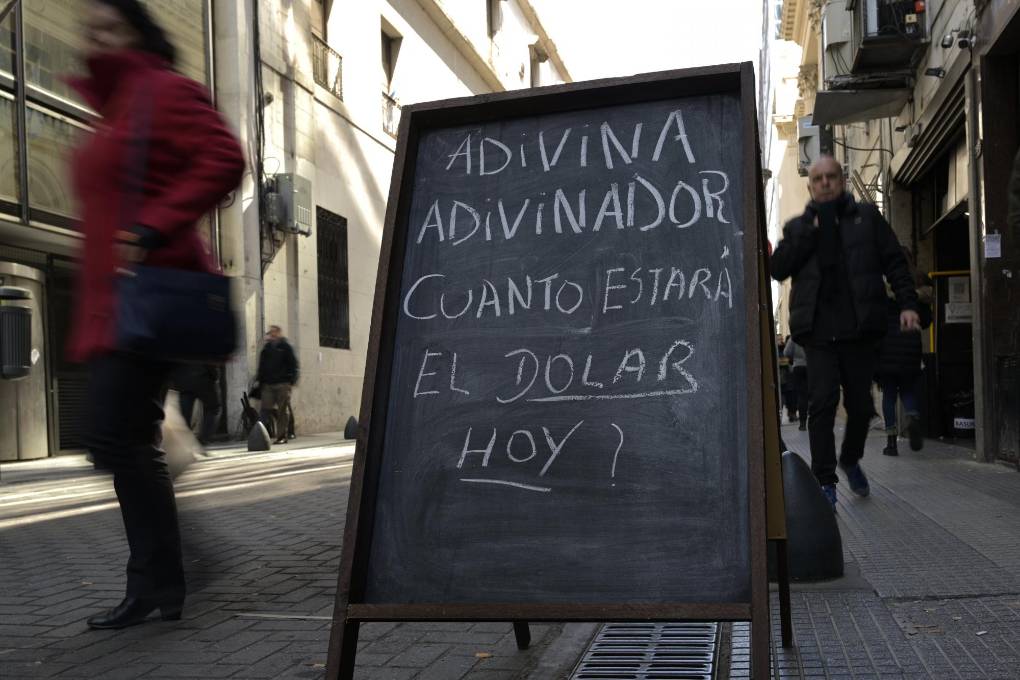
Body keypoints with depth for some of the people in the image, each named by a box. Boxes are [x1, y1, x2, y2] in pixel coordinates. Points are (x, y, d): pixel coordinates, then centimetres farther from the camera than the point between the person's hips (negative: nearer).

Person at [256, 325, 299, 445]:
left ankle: (282, 436, 3)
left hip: (282, 384, -4)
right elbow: (262, 367, 19)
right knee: (266, 408, -5)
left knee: (283, 410, -1)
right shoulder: (266, 349, 17)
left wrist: (291, 380, -11)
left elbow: (293, 364, -2)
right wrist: (260, 381, 11)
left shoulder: (285, 347, 3)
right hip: (268, 384, 4)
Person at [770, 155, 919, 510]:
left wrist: (907, 303, -5)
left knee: (861, 403, 7)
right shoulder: (797, 227, 14)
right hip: (819, 331, -1)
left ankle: (851, 459, 33)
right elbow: (778, 267, 0)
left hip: (860, 329, 1)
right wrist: (813, 230, -6)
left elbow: (894, 262, 8)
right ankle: (824, 480, -2)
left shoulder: (867, 217, 13)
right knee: (823, 402, -8)